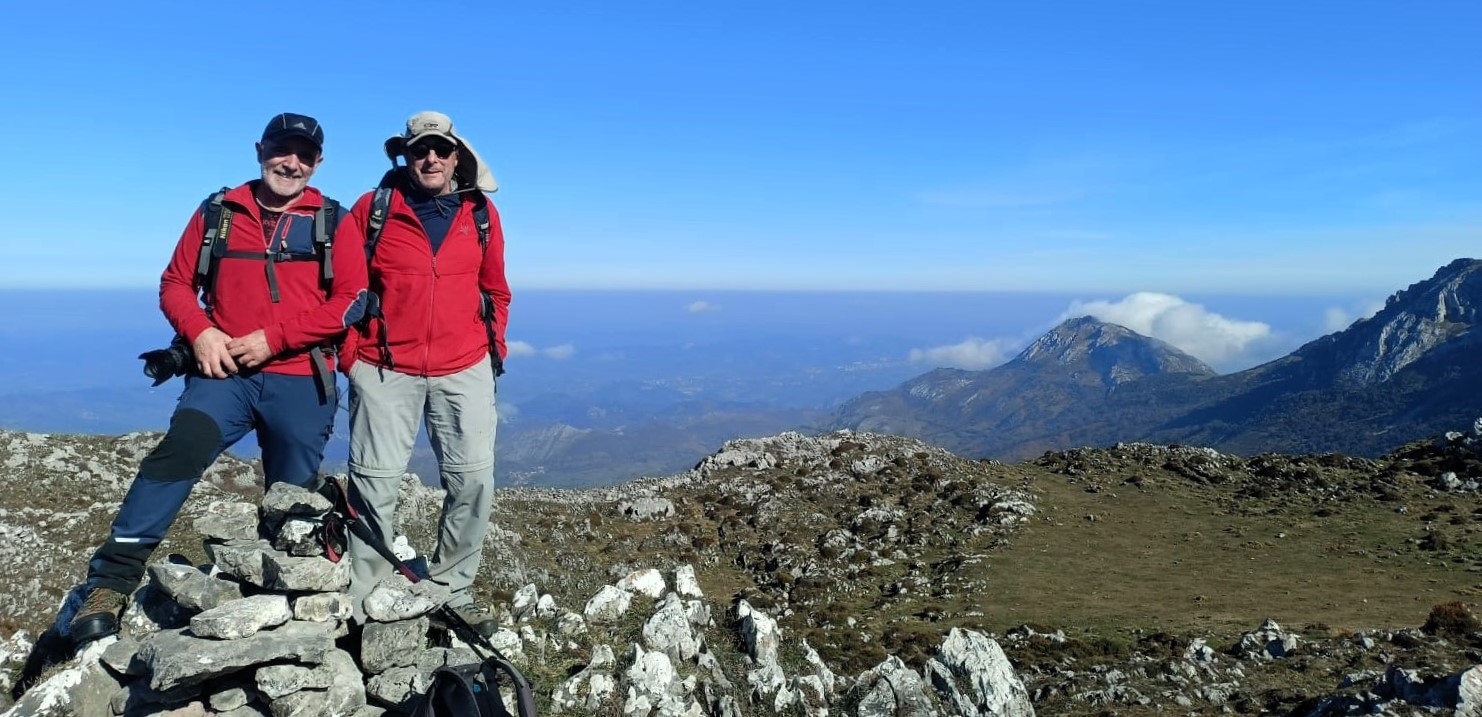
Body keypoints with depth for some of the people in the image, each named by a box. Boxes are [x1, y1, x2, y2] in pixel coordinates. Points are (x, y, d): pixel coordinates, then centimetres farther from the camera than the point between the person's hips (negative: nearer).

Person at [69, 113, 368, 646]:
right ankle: (112, 580, -18)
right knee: (178, 451, -25)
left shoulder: (333, 221, 3)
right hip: (226, 372, 1)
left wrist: (273, 337, -14)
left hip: (301, 381, 0)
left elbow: (351, 300, -7)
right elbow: (176, 284, 12)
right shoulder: (217, 213, 9)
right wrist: (200, 331, -9)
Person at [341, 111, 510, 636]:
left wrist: (495, 348, 12)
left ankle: (452, 589, 18)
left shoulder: (481, 214, 8)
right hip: (385, 369, -2)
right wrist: (349, 354, 1)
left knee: (473, 481, 2)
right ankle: (360, 595, 17)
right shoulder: (373, 208, 1)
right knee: (374, 482, 2)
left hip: (465, 370, 2)